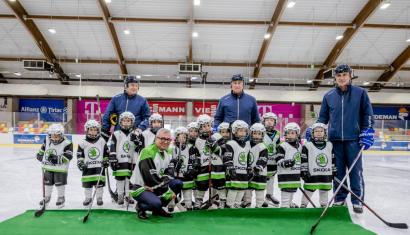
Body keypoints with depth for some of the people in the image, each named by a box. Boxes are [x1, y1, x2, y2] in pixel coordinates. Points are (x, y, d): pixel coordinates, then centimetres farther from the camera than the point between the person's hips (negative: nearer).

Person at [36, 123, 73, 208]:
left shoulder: (67, 143, -21)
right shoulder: (47, 140, -5)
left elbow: (68, 156, -26)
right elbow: (43, 148, 18)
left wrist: (58, 159, -36)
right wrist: (40, 154, 17)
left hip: (60, 168, -5)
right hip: (48, 167, 5)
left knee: (60, 183, 3)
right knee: (47, 183, 17)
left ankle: (61, 198, 23)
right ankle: (47, 197, 37)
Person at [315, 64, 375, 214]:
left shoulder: (360, 93, 2)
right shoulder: (328, 96, 8)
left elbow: (368, 114, 3)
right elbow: (323, 117, 12)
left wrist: (367, 132, -5)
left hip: (353, 138, -2)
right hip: (335, 139, 2)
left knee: (356, 171, 0)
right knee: (338, 171, 8)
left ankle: (357, 200, 10)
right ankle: (339, 198, 18)